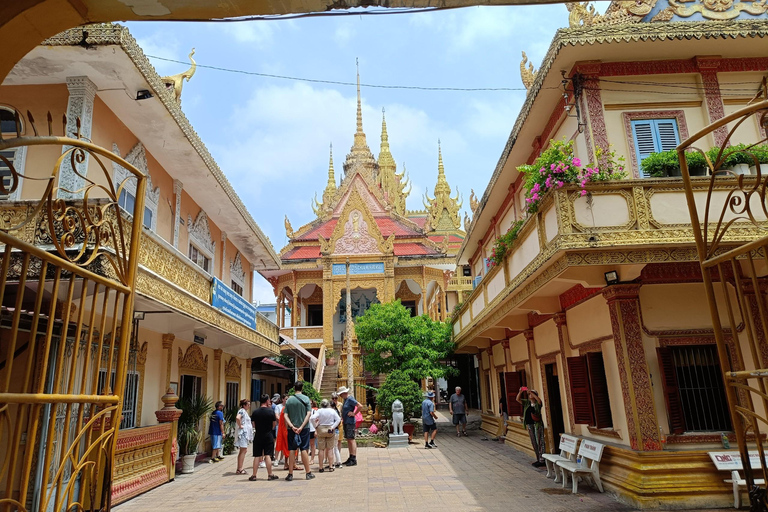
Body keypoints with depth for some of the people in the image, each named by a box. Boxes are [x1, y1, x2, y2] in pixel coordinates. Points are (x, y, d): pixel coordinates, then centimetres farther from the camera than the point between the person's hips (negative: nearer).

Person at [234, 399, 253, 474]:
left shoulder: (245, 411, 17)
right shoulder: (242, 411, -13)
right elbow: (237, 418, -33)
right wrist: (240, 426, -22)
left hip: (246, 433, 10)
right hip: (243, 432, -10)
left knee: (242, 451, 12)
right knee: (243, 450, -9)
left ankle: (239, 469, 16)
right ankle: (239, 469, -7)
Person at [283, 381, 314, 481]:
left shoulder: (289, 400, 2)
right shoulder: (306, 399, -3)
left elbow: (286, 415, -4)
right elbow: (308, 414, -11)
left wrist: (292, 426, -10)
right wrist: (301, 427, -12)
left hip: (292, 428, 2)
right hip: (304, 428, -1)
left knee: (292, 450, 6)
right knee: (304, 450, 3)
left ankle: (290, 474, 9)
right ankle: (308, 473, 8)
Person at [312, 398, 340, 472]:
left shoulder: (319, 411, -4)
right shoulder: (332, 411, 1)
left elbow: (312, 418, -16)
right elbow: (338, 419, -5)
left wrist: (315, 427, -5)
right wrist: (332, 427, -6)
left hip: (321, 430, -1)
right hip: (330, 430, 1)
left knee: (321, 449, 5)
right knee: (330, 449, 7)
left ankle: (321, 467, 7)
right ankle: (330, 466, 6)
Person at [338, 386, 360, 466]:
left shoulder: (350, 399, -15)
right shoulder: (345, 399, 15)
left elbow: (359, 406, -25)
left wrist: (354, 413, -17)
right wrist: (343, 418, 19)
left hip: (350, 422, -10)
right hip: (345, 422, 10)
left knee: (351, 439, -8)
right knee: (348, 440, 12)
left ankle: (354, 460, -7)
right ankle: (350, 458, 18)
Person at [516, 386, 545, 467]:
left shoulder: (537, 403, -5)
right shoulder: (527, 403, 11)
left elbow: (539, 400, -28)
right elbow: (517, 399, 4)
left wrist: (531, 392, -29)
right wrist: (520, 392, -12)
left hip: (537, 424, -6)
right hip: (529, 424, 6)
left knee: (539, 442, -7)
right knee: (534, 442, 11)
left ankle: (542, 460, -4)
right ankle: (538, 459, 20)